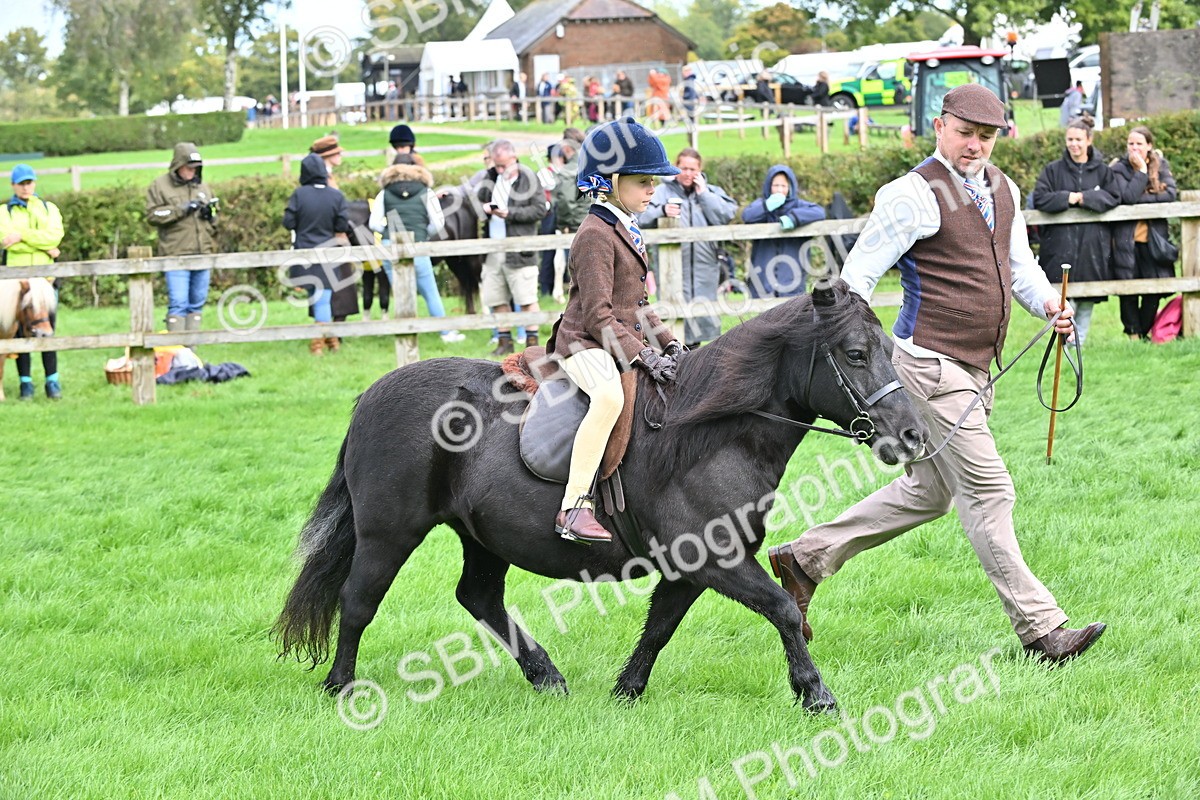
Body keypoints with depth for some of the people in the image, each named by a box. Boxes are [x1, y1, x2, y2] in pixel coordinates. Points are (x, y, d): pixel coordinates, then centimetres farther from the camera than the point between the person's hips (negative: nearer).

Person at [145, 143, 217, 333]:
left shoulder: (202, 187, 17)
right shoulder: (160, 186, 1)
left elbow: (215, 220, 25)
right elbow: (153, 215, -10)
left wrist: (210, 214, 1)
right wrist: (181, 209, -15)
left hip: (202, 254, 6)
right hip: (176, 255, -6)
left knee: (197, 303, 8)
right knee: (178, 303, -11)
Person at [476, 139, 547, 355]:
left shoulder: (528, 180, -5)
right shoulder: (492, 179, 12)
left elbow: (540, 209, -10)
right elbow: (477, 201, 22)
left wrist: (510, 213, -16)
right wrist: (483, 207, -2)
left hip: (518, 252, -6)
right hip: (493, 252, 6)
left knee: (527, 299, -3)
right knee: (496, 299, 9)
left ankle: (532, 341, 3)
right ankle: (505, 341, 18)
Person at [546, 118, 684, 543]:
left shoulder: (627, 231, 18)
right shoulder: (596, 234, -13)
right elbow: (598, 315, -19)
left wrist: (665, 341, 9)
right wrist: (640, 355, -24)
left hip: (623, 341, 10)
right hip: (585, 343, -10)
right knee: (609, 395, -38)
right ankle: (573, 508, -42)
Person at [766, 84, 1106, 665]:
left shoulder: (1004, 190, 13)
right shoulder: (913, 196, -12)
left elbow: (1019, 263, 24)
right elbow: (859, 273, -11)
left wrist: (1047, 302, 3)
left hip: (972, 369, 9)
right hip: (931, 364, -9)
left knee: (927, 492, 17)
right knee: (987, 492, -8)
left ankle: (805, 559, 28)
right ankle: (1040, 630, -5)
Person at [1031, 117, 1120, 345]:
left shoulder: (1102, 171, 10)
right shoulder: (1053, 170, 7)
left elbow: (1114, 197, -1)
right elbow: (1039, 198, -2)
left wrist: (1084, 197, -11)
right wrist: (1067, 198, -12)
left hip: (1093, 245, 2)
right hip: (1062, 244, -2)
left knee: (1088, 300, 4)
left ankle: (1080, 340, 12)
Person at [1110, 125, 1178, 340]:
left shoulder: (1160, 165, 5)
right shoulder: (1119, 169, -3)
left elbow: (1170, 194, -10)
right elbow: (1128, 197, -19)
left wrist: (1140, 198, -14)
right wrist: (1142, 170, -16)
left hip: (1153, 237, 2)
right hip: (1127, 239, -2)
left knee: (1154, 289, 0)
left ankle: (1144, 331, 17)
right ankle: (1133, 334, 9)